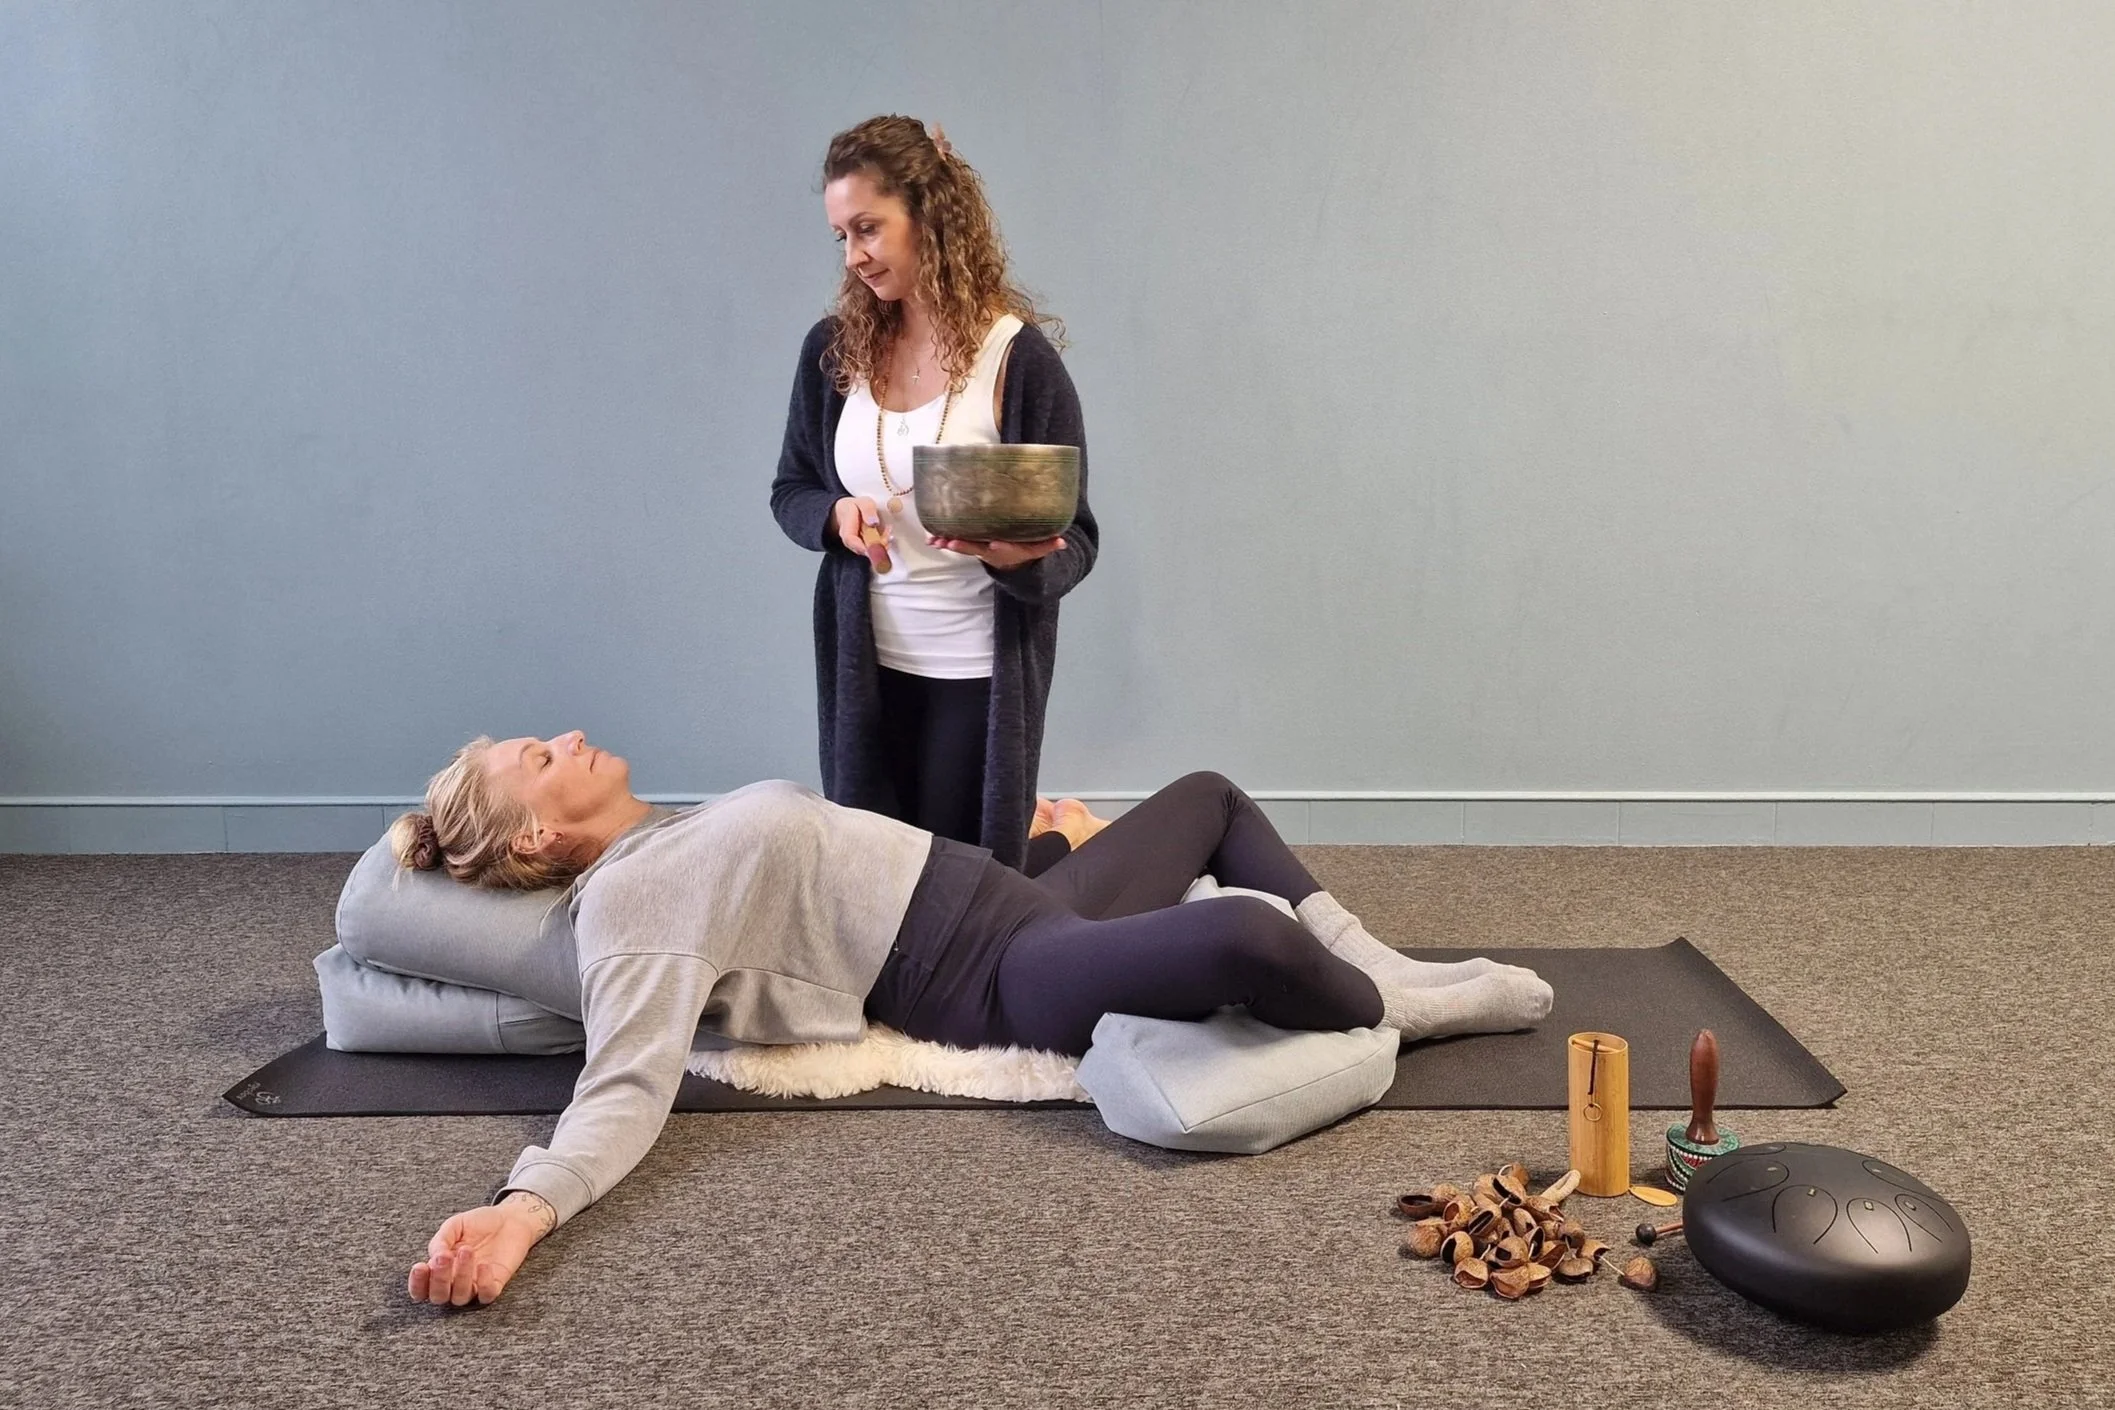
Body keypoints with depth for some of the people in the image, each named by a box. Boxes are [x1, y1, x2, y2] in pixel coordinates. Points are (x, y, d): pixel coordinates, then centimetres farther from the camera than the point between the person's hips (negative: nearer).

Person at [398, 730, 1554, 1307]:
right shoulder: (625, 905, -14)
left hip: (1019, 909, 11)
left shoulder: (680, 839, 15)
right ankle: (1392, 1016, 1)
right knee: (1251, 937, -33)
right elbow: (629, 1083, -26)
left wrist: (1029, 822, 25)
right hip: (1006, 980, -11)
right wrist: (525, 1205, -45)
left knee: (1210, 797, 27)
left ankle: (1369, 965, 16)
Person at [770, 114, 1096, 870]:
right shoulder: (832, 349, -1)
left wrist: (1017, 557, -33)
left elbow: (1076, 538, -10)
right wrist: (836, 515, -13)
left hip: (980, 671, -4)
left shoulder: (1018, 355, -13)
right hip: (864, 663, 4)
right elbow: (789, 493, 10)